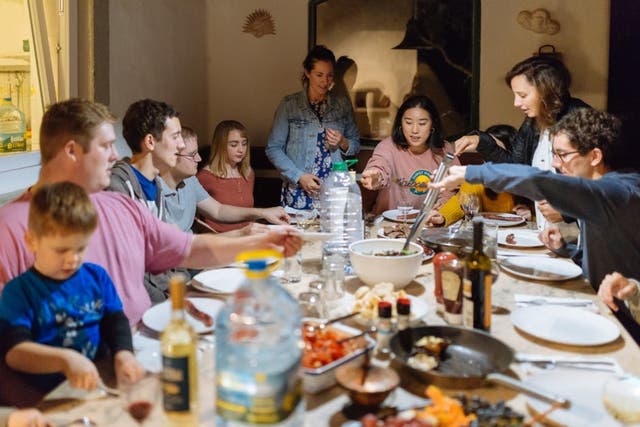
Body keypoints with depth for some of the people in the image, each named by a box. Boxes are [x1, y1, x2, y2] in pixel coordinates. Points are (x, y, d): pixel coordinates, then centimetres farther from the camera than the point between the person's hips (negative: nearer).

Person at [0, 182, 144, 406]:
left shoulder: (96, 276, 10)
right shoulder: (18, 292, -5)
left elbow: (115, 320, 11)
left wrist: (123, 352, -11)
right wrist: (65, 360, -33)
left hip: (99, 384, 2)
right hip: (46, 398, -2)